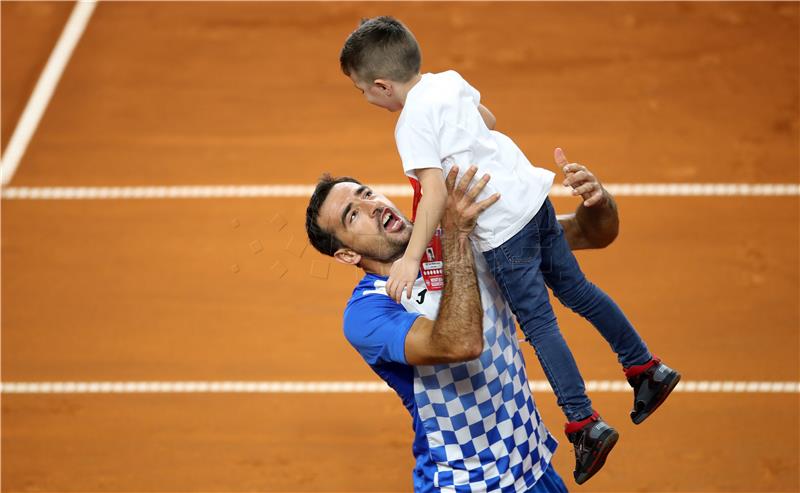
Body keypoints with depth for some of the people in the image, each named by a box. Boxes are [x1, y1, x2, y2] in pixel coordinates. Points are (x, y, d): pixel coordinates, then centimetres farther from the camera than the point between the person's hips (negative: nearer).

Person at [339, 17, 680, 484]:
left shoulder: (412, 125, -18)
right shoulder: (449, 81, 7)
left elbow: (435, 192, -27)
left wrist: (412, 257, -28)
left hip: (502, 226, -8)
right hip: (531, 194, 8)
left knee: (539, 323, 1)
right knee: (574, 288, 22)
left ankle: (585, 423, 3)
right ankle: (648, 367, 31)